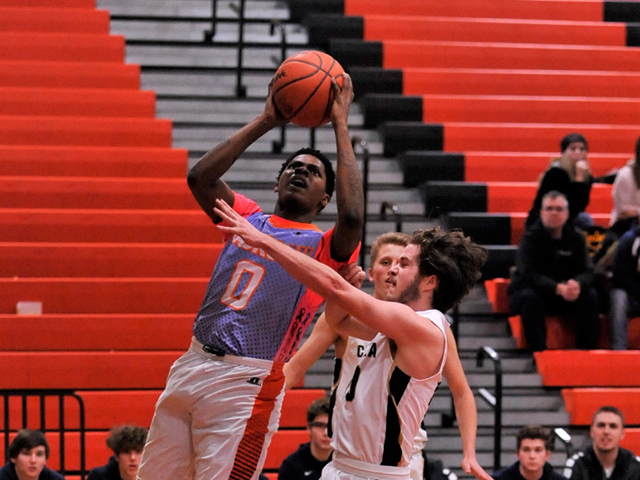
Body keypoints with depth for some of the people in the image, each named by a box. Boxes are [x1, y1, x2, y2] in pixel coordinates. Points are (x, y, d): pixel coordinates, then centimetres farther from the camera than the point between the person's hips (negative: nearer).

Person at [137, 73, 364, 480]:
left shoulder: (324, 247, 1)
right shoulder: (247, 219, 15)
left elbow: (352, 218, -21)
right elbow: (200, 177, 0)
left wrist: (341, 126, -14)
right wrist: (265, 122, 0)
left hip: (247, 384, -5)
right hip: (192, 366, 6)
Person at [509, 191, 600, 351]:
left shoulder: (576, 238, 1)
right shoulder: (531, 238, -11)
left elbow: (587, 271, -8)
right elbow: (528, 275, -24)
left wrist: (577, 284, -34)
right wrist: (558, 289, -39)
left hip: (566, 294, 4)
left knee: (590, 296, -21)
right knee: (530, 298, -36)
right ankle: (539, 353, -35)